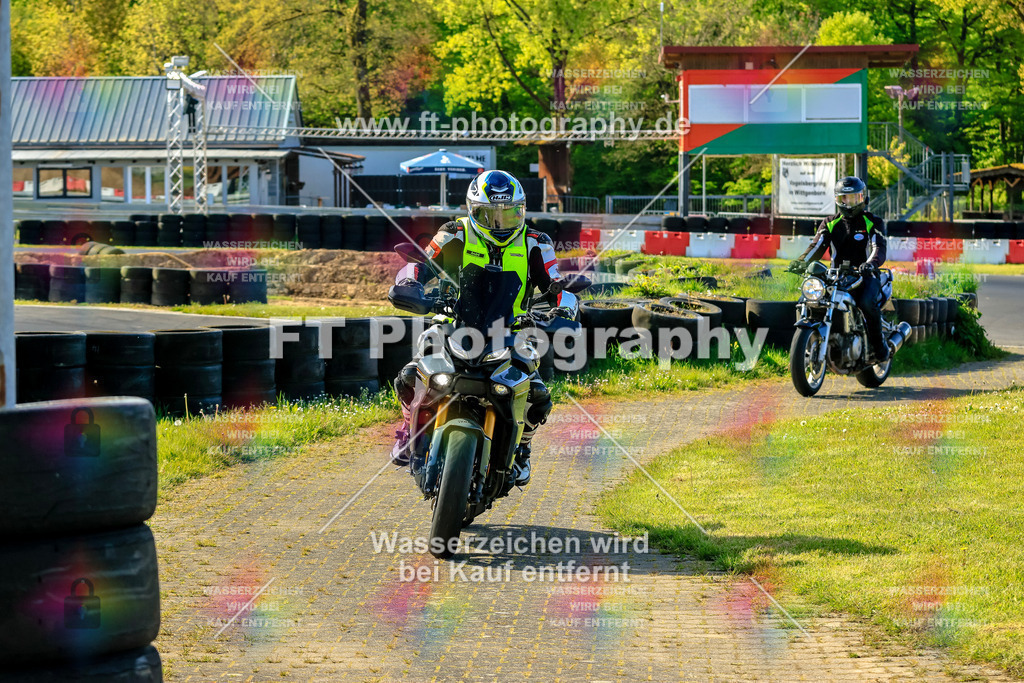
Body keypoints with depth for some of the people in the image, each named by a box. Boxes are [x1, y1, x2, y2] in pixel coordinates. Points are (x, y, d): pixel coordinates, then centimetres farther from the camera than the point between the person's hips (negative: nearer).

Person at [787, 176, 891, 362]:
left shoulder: (873, 222, 4)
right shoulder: (830, 223, 15)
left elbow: (879, 248, -11)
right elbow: (817, 247, 2)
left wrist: (870, 263, -35)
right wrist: (801, 262, -20)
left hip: (865, 275, -4)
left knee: (867, 302, -35)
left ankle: (879, 345, -17)